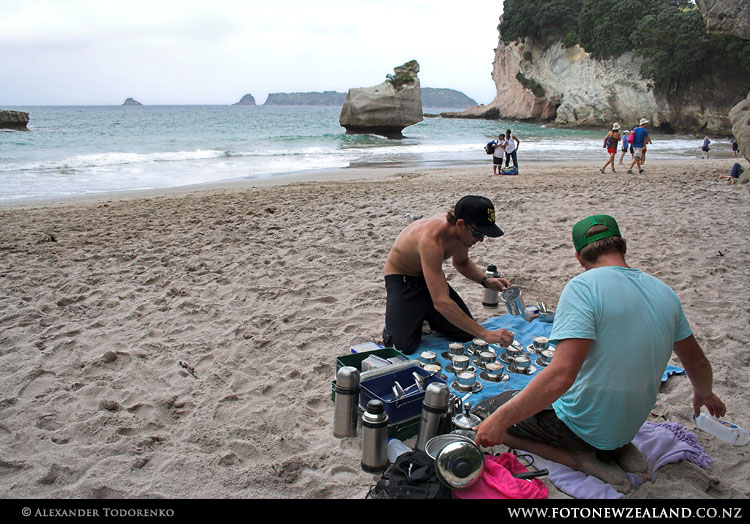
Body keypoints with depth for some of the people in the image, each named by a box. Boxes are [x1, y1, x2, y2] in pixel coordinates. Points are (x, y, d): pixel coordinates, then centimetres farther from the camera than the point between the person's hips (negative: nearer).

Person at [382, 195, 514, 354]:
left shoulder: (461, 231, -15)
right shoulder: (432, 239, -40)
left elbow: (461, 262, 12)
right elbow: (441, 302, -47)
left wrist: (486, 281, -8)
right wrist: (485, 334, -47)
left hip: (429, 276, 7)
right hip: (401, 279, -7)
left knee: (467, 334, 0)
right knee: (403, 346, -23)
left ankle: (422, 316, 24)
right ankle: (395, 318, 10)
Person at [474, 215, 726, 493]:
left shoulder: (583, 287, -22)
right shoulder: (664, 291, 0)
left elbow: (561, 375, -33)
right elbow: (698, 363, 14)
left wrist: (502, 418, -28)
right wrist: (704, 394, 35)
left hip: (580, 426, -7)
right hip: (629, 425, 7)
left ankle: (580, 459, -4)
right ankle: (620, 448, 10)